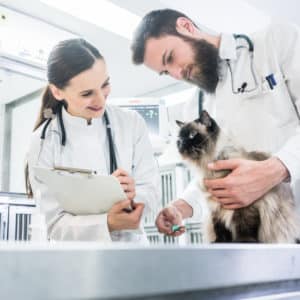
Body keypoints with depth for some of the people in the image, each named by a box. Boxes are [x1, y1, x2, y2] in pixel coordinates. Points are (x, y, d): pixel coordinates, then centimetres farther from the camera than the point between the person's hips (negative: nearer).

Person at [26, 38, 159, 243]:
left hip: (131, 244, 1)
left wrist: (132, 198, -26)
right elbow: (56, 223, -11)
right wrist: (107, 224, -27)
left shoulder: (132, 123, -4)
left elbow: (151, 191, -5)